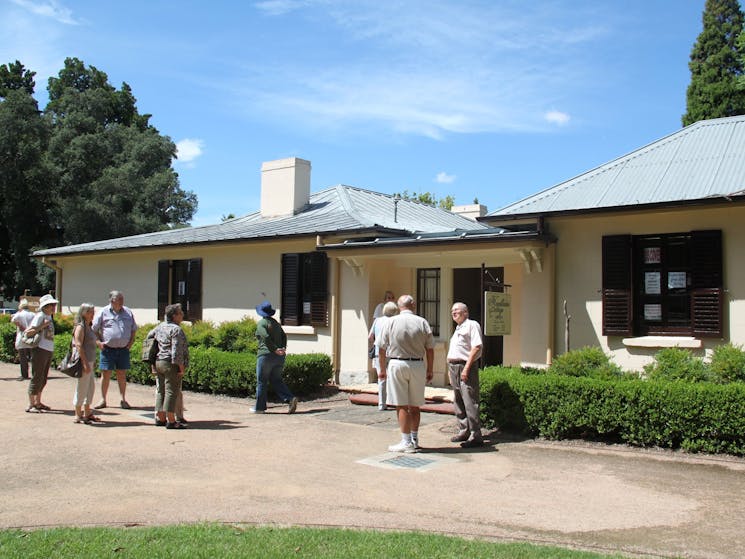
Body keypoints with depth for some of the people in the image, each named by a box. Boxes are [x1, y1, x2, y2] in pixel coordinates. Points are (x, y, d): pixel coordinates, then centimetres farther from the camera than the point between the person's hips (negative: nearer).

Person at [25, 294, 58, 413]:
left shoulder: (49, 316, 14)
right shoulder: (40, 316, -10)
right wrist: (43, 325, -23)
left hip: (49, 350, 8)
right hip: (40, 349, -8)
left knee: (43, 379, 14)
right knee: (37, 378, -4)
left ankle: (37, 403, 24)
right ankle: (30, 405, 3)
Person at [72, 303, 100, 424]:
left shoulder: (89, 327, 16)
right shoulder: (80, 327, -12)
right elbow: (79, 345, -18)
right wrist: (85, 363, -22)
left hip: (89, 361, 9)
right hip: (83, 362, -9)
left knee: (91, 387, 14)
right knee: (81, 388, -2)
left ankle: (87, 413, 25)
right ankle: (78, 415, 6)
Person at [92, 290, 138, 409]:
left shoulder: (128, 312, 9)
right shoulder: (103, 312, 0)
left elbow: (133, 329, 18)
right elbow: (94, 329, 5)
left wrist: (131, 341, 5)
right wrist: (98, 342, -6)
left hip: (123, 349, 2)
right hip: (108, 349, -2)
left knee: (122, 375, 7)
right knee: (105, 374, 2)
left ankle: (123, 400, 15)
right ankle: (103, 400, 13)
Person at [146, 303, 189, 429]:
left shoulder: (160, 327, 12)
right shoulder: (176, 330, -15)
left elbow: (149, 336, 30)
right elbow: (177, 351, -21)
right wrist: (181, 367, -15)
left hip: (158, 361, 9)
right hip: (171, 364, -9)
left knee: (161, 391, 14)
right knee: (172, 391, -6)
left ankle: (160, 418, 21)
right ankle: (171, 421, -4)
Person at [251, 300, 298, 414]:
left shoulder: (261, 323, -5)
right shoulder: (275, 323, 17)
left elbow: (266, 337, -17)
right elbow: (284, 336, 7)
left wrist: (275, 349, -15)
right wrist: (283, 348, -3)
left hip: (266, 355, -7)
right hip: (279, 357, 7)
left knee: (261, 382, 3)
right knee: (277, 380, 11)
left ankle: (259, 407, 9)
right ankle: (290, 399, -7)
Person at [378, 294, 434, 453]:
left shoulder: (391, 322, -2)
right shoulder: (422, 322, 2)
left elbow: (382, 349, 0)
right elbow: (430, 349, 3)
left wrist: (383, 369, 10)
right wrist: (429, 370, 12)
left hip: (397, 364, -2)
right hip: (417, 365, 3)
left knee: (401, 406, 1)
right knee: (415, 405, 13)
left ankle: (407, 442, 0)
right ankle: (414, 439, 23)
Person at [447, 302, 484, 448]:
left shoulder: (472, 325, -6)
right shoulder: (458, 328, 22)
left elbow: (477, 347, -17)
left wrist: (466, 368, -22)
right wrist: (451, 369, 18)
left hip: (465, 366, -10)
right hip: (454, 367, 10)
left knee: (470, 402, -10)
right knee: (458, 402, 13)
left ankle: (475, 436, -7)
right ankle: (464, 432, 23)